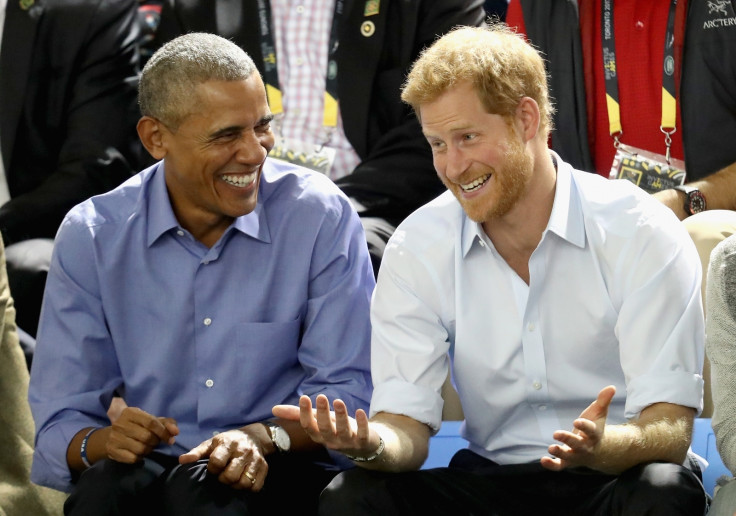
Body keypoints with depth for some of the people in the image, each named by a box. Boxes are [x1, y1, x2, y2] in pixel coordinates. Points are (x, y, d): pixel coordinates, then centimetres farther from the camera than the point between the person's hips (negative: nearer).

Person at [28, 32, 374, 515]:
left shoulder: (322, 216, -2)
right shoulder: (91, 237, 2)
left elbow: (349, 390, -3)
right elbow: (59, 426, 2)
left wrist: (264, 437, -23)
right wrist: (100, 442, -23)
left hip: (278, 472, -1)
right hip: (150, 467, 1)